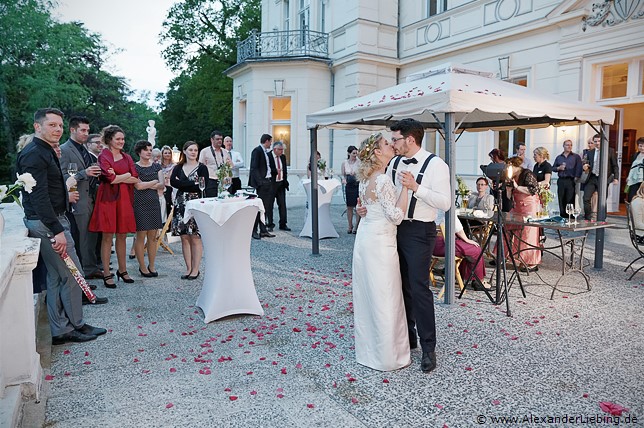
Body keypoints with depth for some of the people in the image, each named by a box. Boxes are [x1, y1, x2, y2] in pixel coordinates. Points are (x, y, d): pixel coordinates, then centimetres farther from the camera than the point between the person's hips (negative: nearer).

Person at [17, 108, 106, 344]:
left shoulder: (46, 152, 16)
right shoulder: (34, 154, -16)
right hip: (47, 223, -10)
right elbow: (38, 196, -23)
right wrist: (57, 230, -25)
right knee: (72, 274, -2)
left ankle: (60, 330, 22)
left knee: (56, 276, 13)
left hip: (53, 220, 10)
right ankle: (75, 325, 13)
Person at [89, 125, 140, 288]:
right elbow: (110, 179, -11)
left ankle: (122, 270, 19)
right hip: (109, 198, -5)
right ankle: (107, 274, 4)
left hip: (125, 198, 5)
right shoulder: (103, 157, 0)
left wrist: (118, 177, -7)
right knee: (107, 236, -2)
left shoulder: (127, 157, 15)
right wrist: (127, 175, -2)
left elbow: (135, 179, 4)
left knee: (122, 235, 9)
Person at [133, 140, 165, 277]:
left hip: (154, 203, 4)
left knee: (153, 236, 4)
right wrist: (154, 182, -1)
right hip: (140, 204, -4)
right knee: (141, 236, -3)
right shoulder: (134, 167, 1)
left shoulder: (157, 166, 13)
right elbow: (138, 185, -11)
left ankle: (152, 266, 12)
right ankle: (142, 267, 7)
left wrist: (146, 185, -7)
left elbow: (162, 185, 4)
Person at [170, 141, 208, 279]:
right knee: (184, 237, 6)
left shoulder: (202, 168, 1)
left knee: (195, 238, -2)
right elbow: (172, 182, -6)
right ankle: (188, 268, 15)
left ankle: (195, 269, 6)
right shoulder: (178, 167, 11)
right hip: (181, 204, 4)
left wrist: (182, 184, -9)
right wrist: (192, 183, -14)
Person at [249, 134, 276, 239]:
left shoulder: (265, 152, 16)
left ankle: (263, 230, 16)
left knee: (265, 207, 10)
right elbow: (254, 168, -16)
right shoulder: (257, 151, -9)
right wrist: (260, 182, -21)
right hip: (261, 183, -9)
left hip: (268, 182, 9)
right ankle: (254, 231, 3)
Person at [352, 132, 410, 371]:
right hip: (380, 241, -9)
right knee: (385, 299, 1)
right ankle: (389, 356, 14)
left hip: (365, 238, 9)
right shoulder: (383, 180, -18)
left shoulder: (364, 178, 9)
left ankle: (367, 350, 29)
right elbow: (396, 216, -19)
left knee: (366, 296, 16)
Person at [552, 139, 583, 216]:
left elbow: (579, 168, 0)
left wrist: (576, 178, -11)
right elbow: (553, 168, 17)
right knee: (561, 201, 2)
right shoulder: (558, 157, 18)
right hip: (561, 181, 3)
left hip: (571, 181, -3)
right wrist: (559, 168, -3)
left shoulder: (576, 157, 9)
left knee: (570, 200, -8)